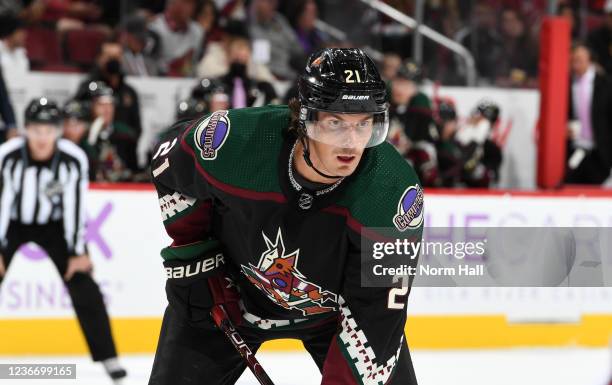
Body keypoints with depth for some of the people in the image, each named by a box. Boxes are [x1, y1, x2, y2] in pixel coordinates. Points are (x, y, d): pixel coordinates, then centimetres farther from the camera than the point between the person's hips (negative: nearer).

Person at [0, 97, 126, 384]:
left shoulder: (73, 159, -24)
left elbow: (75, 206, -15)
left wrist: (78, 251, -12)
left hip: (53, 224, 1)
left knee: (83, 286, -9)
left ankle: (107, 357, 1)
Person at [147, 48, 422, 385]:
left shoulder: (394, 194, -34)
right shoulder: (234, 140, -32)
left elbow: (376, 317, -29)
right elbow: (170, 161, -7)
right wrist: (191, 254, -8)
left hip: (333, 306, 0)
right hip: (230, 291, 0)